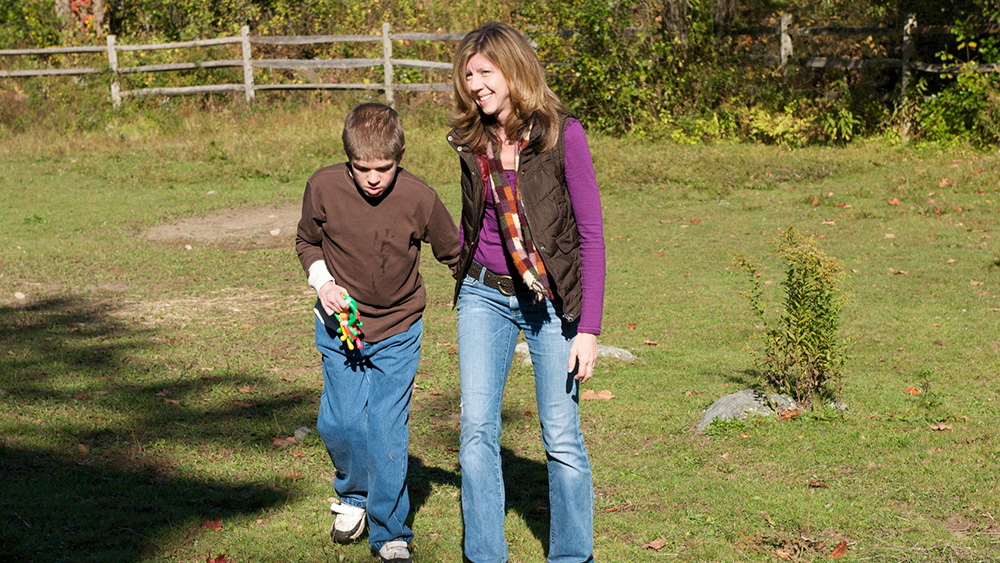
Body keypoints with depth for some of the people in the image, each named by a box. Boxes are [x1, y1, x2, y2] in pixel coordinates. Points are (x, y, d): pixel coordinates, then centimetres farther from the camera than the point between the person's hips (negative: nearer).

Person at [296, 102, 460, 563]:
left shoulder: (419, 198, -18)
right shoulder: (324, 187, -14)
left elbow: (454, 253, -2)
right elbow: (307, 242, 4)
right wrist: (322, 281, -12)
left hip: (398, 332, -2)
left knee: (387, 430, -5)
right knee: (340, 423, 0)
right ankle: (353, 495, 31)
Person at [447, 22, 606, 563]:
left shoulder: (563, 134, -12)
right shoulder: (472, 142, 2)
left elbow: (591, 234, -10)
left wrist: (589, 327, -13)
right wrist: (461, 285, 19)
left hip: (550, 301, -3)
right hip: (484, 296, 4)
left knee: (561, 438, 2)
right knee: (476, 428, -3)